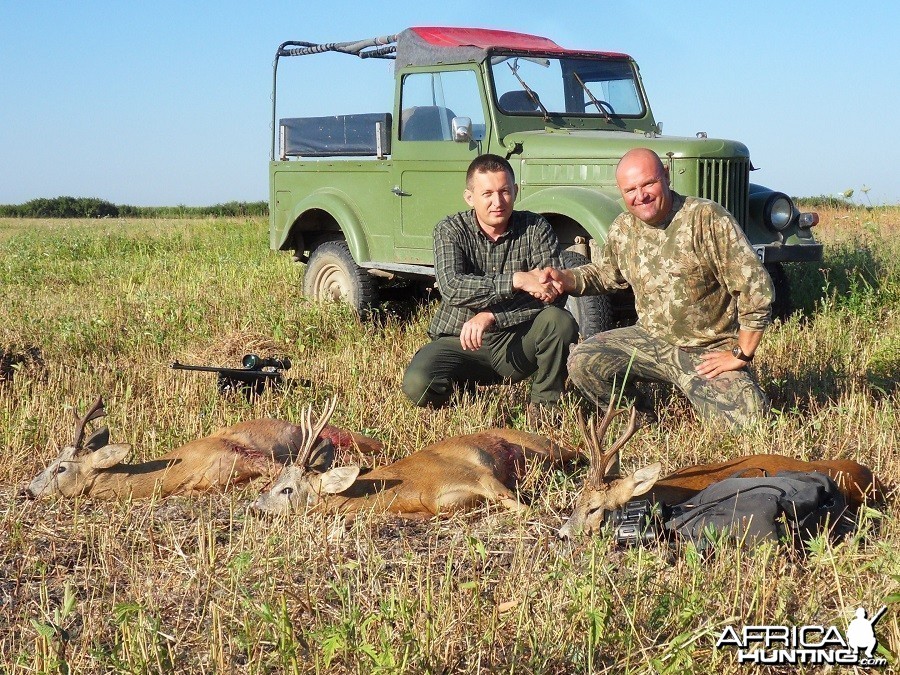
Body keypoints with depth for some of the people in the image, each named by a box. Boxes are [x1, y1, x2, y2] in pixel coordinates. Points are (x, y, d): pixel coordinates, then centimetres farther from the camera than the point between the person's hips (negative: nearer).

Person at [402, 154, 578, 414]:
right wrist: (517, 280, -34)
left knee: (560, 322, -29)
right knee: (417, 385, -28)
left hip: (517, 343, 1)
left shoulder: (536, 228, -5)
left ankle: (544, 405, -5)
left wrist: (491, 316, -27)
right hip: (460, 342, 0)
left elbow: (554, 294, -16)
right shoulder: (450, 230, -6)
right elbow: (452, 288, -24)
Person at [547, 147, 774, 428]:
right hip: (651, 340, 5)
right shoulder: (622, 229, 3)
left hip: (711, 352, -4)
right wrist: (567, 278, 2)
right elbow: (606, 272, 24)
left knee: (748, 423, -22)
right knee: (582, 363, -16)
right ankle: (643, 421, 9)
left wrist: (740, 355, -14)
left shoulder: (707, 219, -17)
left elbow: (756, 288, -17)